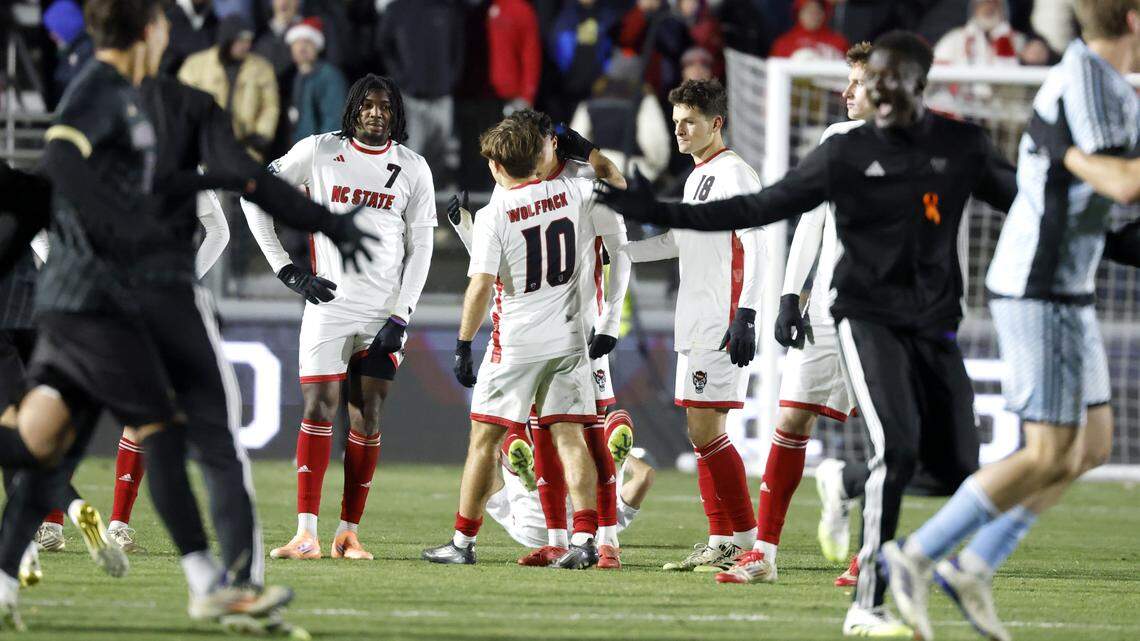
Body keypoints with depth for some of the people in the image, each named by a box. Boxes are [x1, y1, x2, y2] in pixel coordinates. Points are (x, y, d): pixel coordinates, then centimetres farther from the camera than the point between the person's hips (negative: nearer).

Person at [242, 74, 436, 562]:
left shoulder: (412, 168, 5)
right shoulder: (319, 152, 1)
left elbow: (420, 247, 6)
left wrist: (401, 317, -3)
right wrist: (287, 270, 0)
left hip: (385, 311, 2)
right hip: (330, 303, -2)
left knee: (368, 419, 1)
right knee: (319, 411, -9)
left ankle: (348, 534, 6)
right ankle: (306, 534, -12)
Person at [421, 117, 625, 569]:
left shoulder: (493, 215, -13)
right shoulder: (574, 193, -2)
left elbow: (480, 287, -18)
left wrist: (463, 346, -11)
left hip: (516, 342, -4)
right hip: (568, 336, 4)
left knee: (484, 438, 7)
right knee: (569, 435, 3)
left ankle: (463, 542, 12)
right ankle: (584, 537, -9)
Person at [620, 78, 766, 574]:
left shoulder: (733, 173, -9)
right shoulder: (696, 178, 19)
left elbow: (754, 249, -16)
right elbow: (675, 243, 32)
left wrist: (746, 315, -23)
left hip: (723, 325, -9)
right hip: (695, 327, 9)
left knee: (706, 429, -12)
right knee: (700, 431, 8)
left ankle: (745, 540, -9)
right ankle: (720, 542, 10)